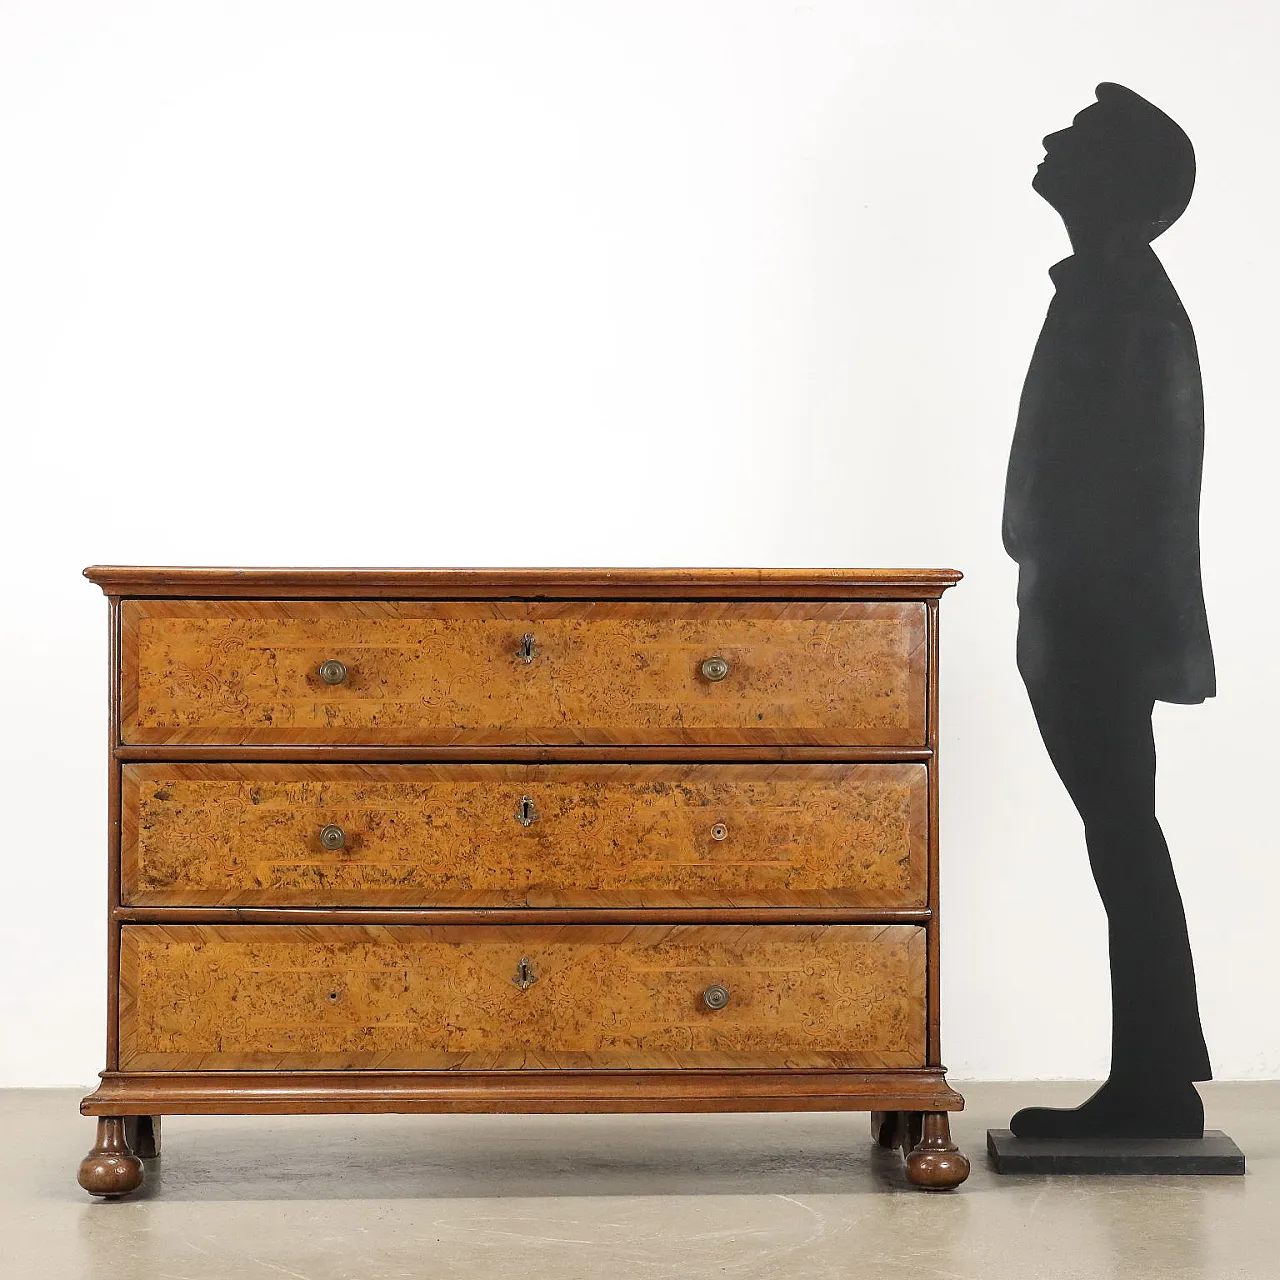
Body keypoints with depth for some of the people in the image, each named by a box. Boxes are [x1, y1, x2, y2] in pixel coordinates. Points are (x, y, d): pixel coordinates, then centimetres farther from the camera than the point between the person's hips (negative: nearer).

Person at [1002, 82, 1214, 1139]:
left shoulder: (1122, 301, -14)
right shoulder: (1113, 294, 17)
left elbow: (1115, 478, -20)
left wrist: (1062, 620, -20)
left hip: (1100, 624, -10)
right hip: (1094, 620, 10)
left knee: (1123, 842, -5)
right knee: (1122, 842, 11)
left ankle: (1156, 1088, 3)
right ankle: (1153, 1085, 18)